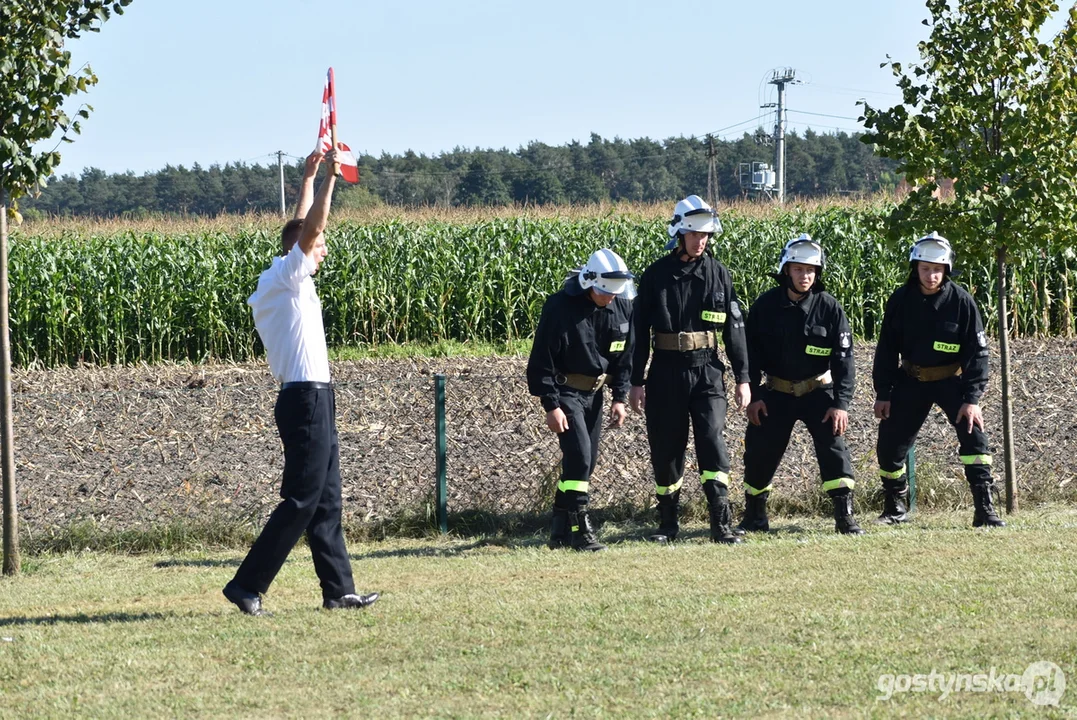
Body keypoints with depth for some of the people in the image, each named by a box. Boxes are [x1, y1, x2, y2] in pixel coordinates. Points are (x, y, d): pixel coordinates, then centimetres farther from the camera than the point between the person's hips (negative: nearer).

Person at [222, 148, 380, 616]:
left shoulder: (278, 284, 16)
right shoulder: (287, 277, -9)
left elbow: (303, 227, 29)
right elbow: (310, 229, -21)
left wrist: (308, 179, 33)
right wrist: (329, 177, -18)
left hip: (309, 402, 10)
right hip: (307, 400, -10)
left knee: (325, 502, 10)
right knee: (300, 503, -10)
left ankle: (338, 589, 11)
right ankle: (247, 586, -11)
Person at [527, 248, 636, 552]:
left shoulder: (622, 307, -2)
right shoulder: (560, 307, -19)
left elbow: (625, 357, 9)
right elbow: (542, 360, -16)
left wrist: (620, 398, 2)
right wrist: (551, 406, -19)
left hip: (594, 393, 6)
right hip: (565, 391, -6)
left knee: (586, 461, 6)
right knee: (579, 454, -17)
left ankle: (560, 531, 15)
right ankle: (579, 529, -13)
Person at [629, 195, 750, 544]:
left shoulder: (718, 273, 4)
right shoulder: (656, 275, 1)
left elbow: (734, 328, 6)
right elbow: (641, 331, 4)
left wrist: (743, 377, 3)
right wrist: (637, 381, 2)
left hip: (707, 371, 0)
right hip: (667, 373, 1)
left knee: (712, 441, -13)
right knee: (666, 449, 6)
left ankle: (721, 525, -13)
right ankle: (668, 523, 20)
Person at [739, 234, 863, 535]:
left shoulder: (829, 307, -10)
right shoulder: (766, 306, -7)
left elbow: (843, 358, -10)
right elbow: (751, 352, 0)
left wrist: (841, 403, -16)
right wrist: (753, 395, -6)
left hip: (818, 391, -1)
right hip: (776, 393, 1)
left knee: (833, 446, -14)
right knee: (759, 452, 3)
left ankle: (845, 517, -9)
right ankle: (754, 517, 21)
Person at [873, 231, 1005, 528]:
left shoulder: (961, 300, -16)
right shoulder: (900, 300, -9)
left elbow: (976, 351, -13)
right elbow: (886, 349, 0)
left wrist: (972, 398, -18)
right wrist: (883, 393, -1)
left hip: (951, 380, -2)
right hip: (911, 380, 2)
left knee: (973, 433, -19)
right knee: (889, 444, 2)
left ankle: (985, 510, -16)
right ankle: (895, 507, 24)